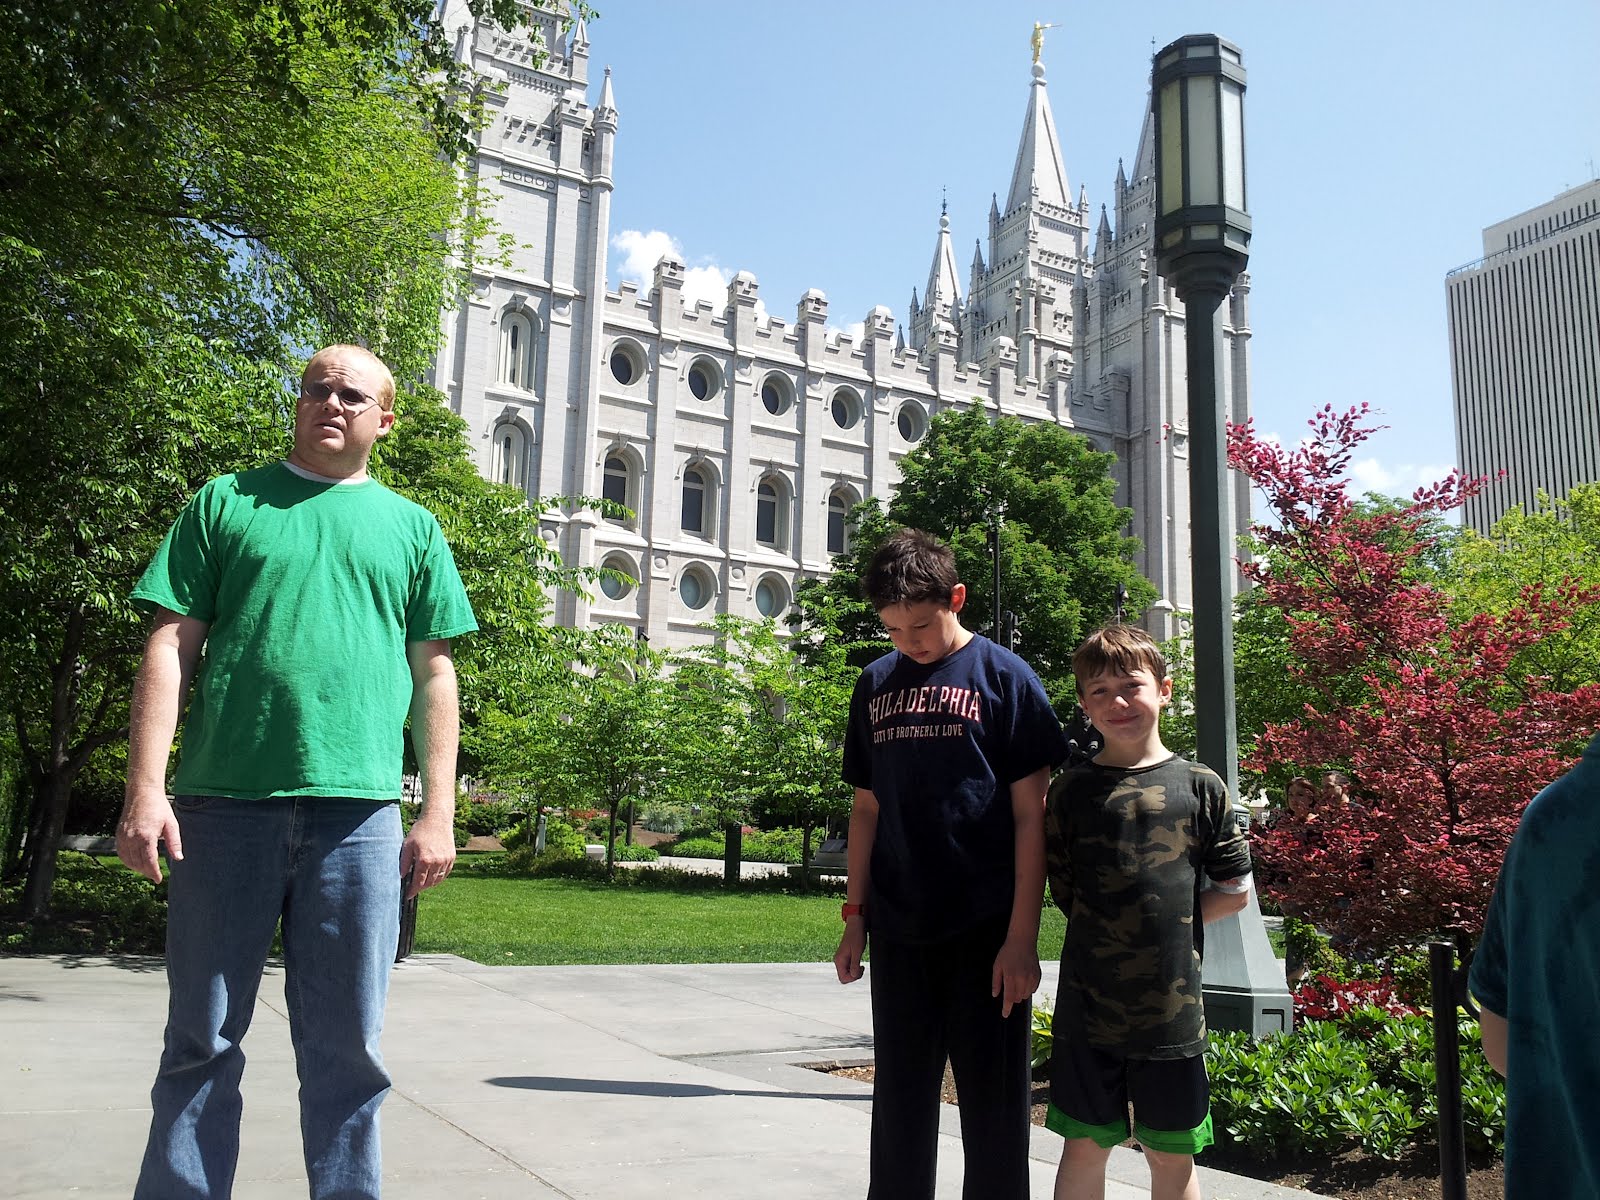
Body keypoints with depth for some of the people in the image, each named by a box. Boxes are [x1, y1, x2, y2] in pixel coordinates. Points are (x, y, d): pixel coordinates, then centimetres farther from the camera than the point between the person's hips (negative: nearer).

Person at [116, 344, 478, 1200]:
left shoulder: (412, 529, 14)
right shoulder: (226, 503, 11)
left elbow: (434, 676, 11)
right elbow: (171, 648, 5)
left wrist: (438, 813, 4)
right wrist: (145, 789, -5)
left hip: (357, 815, 1)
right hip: (224, 805, 0)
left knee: (346, 1046, 7)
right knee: (202, 1038, 9)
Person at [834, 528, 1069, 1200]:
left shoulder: (1005, 678, -4)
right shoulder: (876, 685, 9)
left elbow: (1030, 814, -6)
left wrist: (1022, 936, -11)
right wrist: (856, 915, 10)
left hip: (986, 934, -4)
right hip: (899, 934, 4)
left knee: (992, 1106, 6)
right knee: (899, 1104, 14)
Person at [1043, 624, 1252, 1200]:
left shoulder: (1200, 787, 1)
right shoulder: (1071, 790, 1)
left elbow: (1234, 891, 4)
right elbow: (1063, 893, 5)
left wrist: (1167, 925, -2)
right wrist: (1135, 927, -1)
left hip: (1173, 1010, 0)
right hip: (1087, 1007, 0)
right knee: (1084, 1149, 9)